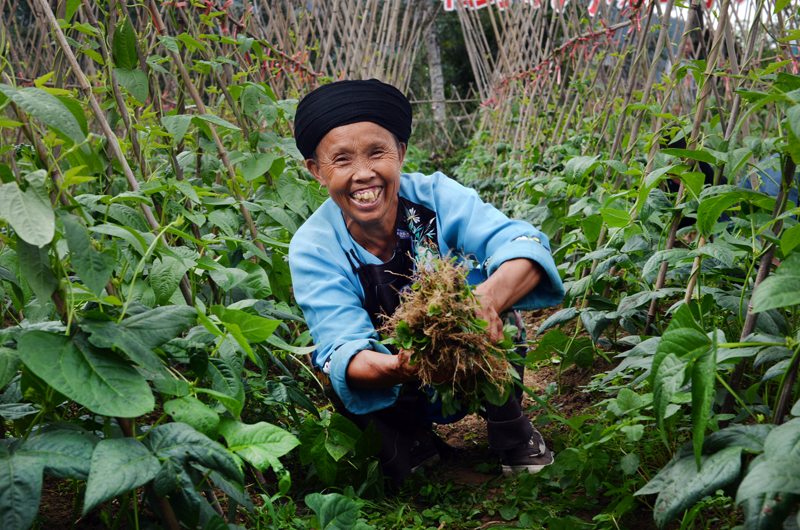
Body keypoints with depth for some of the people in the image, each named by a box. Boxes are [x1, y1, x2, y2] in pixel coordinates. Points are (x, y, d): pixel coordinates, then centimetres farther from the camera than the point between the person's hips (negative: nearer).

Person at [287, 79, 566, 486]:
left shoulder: (435, 197, -20)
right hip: (395, 395, 0)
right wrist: (396, 369, -56)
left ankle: (510, 428, -3)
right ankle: (413, 441, 1)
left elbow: (522, 244, -34)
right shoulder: (312, 249, -20)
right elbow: (343, 349, -31)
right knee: (334, 370, -31)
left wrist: (489, 298, -58)